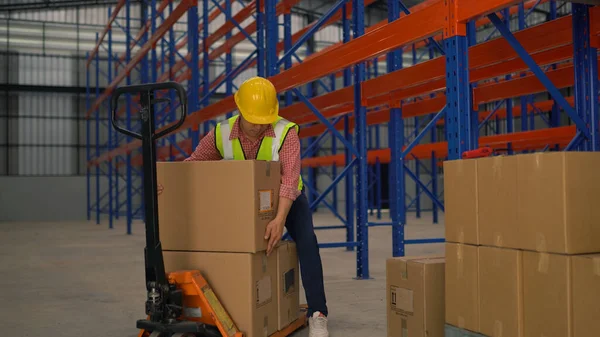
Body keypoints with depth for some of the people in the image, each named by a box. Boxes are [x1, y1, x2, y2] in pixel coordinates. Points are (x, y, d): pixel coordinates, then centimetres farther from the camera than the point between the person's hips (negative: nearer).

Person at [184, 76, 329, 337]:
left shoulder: (286, 133, -31)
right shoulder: (222, 134, -20)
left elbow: (290, 179, -41)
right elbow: (192, 164, -7)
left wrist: (279, 219, -55)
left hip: (287, 199, -3)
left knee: (306, 240, -27)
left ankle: (317, 314, -24)